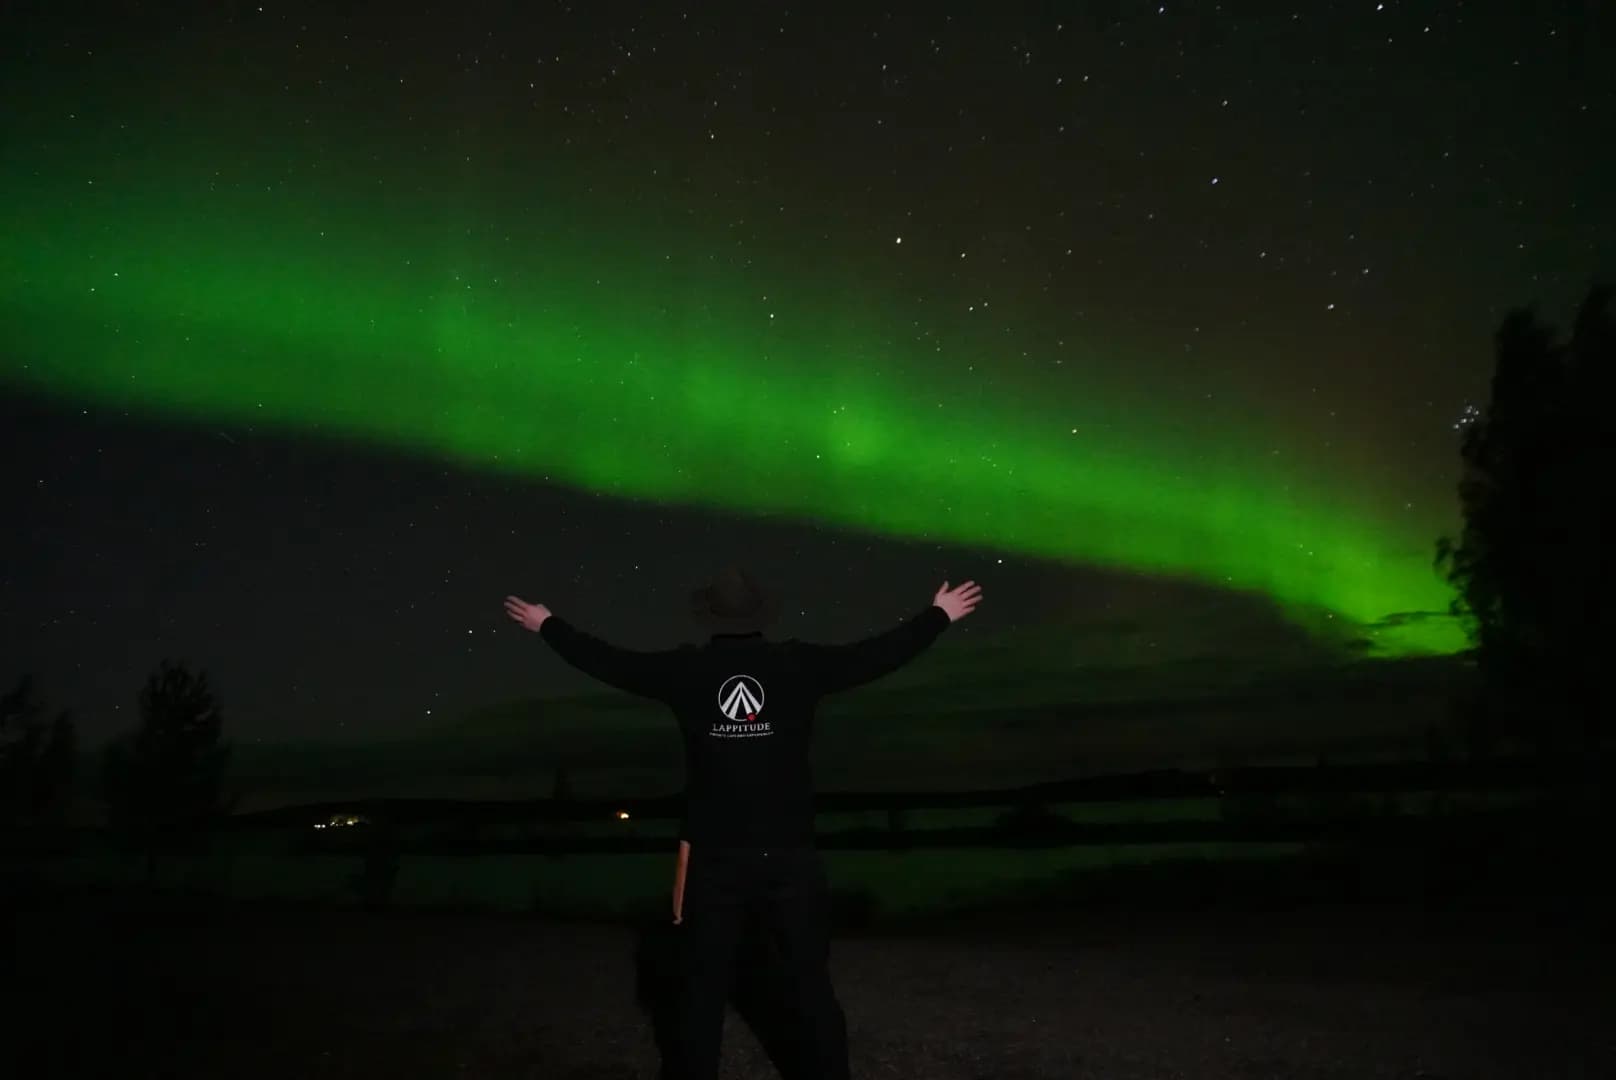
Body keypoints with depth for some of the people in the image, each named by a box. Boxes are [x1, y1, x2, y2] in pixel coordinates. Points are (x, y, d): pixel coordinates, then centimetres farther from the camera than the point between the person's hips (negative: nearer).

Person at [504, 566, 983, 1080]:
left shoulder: (684, 669, -3)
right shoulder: (799, 664, -4)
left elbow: (606, 660, 7)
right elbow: (878, 654, 3)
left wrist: (546, 624, 22)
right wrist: (939, 615, 17)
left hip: (713, 856, 0)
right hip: (790, 854, 0)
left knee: (703, 987, 13)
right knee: (808, 983, 10)